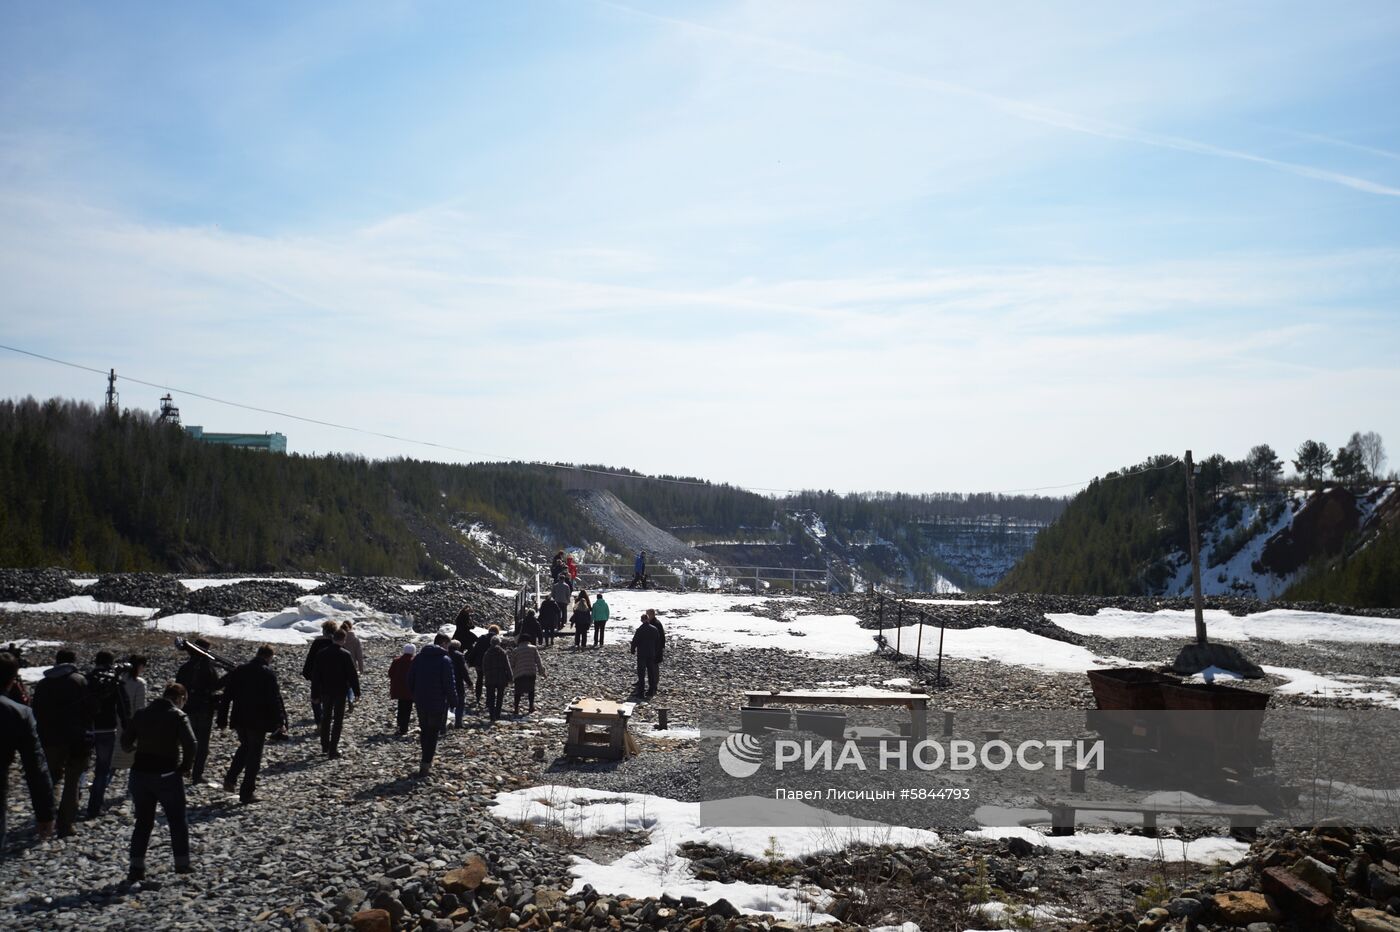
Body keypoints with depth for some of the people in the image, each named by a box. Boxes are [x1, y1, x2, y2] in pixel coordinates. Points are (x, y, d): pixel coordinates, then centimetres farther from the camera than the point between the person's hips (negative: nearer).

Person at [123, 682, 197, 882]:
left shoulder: (141, 714, 7)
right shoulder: (178, 716, -8)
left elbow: (126, 741, 9)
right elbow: (190, 743, -20)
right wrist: (186, 766, -7)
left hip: (140, 773, 4)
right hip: (167, 775, -4)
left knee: (143, 821, 12)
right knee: (177, 820, 11)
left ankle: (136, 867, 7)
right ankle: (182, 864, 14)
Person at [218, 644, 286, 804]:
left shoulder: (239, 671, 6)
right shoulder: (268, 673, -11)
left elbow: (226, 696, 8)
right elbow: (275, 699, -15)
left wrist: (222, 719, 14)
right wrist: (280, 721, -10)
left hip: (239, 720, 5)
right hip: (258, 721, -5)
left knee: (245, 747, 26)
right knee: (254, 755, 4)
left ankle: (230, 780, 15)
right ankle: (247, 792, 5)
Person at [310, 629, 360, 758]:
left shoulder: (322, 653, 0)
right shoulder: (345, 654, -12)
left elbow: (315, 675, 3)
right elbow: (352, 674, -10)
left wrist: (315, 694, 8)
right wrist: (356, 691, 0)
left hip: (325, 691, 4)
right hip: (340, 692, -4)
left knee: (326, 718, 18)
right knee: (338, 720, 2)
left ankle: (325, 747, 25)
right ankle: (333, 750, -1)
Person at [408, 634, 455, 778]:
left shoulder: (419, 657, 7)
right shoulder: (445, 660, -11)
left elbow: (410, 678, 9)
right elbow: (450, 683, -14)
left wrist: (415, 695, 17)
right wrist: (452, 699, -3)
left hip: (420, 701, 5)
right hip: (438, 703, -5)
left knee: (425, 729, 19)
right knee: (433, 733, 2)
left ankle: (426, 761, 25)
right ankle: (425, 765, -3)